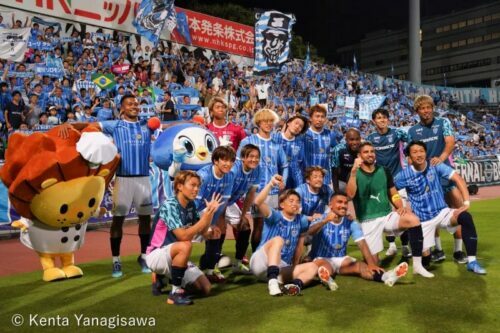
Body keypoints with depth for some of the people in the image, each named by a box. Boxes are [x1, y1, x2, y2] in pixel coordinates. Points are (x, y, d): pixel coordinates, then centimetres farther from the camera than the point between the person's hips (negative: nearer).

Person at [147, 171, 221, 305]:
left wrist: (210, 212, -9)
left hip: (176, 257, 8)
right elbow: (184, 236, -31)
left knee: (205, 288, 2)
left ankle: (162, 276, 17)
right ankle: (175, 293, -22)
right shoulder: (169, 205, -22)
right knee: (185, 246, -38)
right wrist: (205, 217, -33)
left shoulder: (191, 205, 1)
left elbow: (202, 231, 3)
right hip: (156, 255, -8)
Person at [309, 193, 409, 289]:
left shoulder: (351, 224, -2)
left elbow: (362, 244, -14)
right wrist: (325, 221, -53)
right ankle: (327, 279, -72)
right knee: (324, 267, -38)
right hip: (322, 258, -3)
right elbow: (310, 232, -34)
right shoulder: (321, 219, -12)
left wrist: (371, 264, -32)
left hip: (341, 259, 3)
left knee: (359, 265, -26)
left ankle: (385, 276, -52)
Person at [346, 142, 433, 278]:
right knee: (373, 262, -6)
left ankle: (417, 265, -22)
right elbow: (350, 194, -20)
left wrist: (400, 207, -5)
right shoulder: (355, 174, -2)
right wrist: (354, 171, -27)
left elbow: (393, 193, 14)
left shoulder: (383, 171, 10)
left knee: (413, 219, -28)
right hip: (368, 221, -2)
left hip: (388, 215, 3)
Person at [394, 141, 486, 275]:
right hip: (423, 219, -1)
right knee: (425, 258, -3)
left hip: (442, 212, 1)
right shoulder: (404, 175, -9)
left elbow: (458, 179, -12)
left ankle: (472, 262, -23)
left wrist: (466, 202, -22)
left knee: (465, 217, -31)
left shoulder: (436, 166, -8)